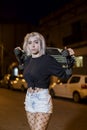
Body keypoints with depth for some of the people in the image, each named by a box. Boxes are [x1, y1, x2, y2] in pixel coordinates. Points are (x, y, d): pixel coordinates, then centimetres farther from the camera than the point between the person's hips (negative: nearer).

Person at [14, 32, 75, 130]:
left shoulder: (48, 59, -11)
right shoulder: (28, 59, 7)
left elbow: (65, 75, -8)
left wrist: (70, 59, -21)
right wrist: (19, 55, 23)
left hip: (42, 100, -6)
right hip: (29, 99, 7)